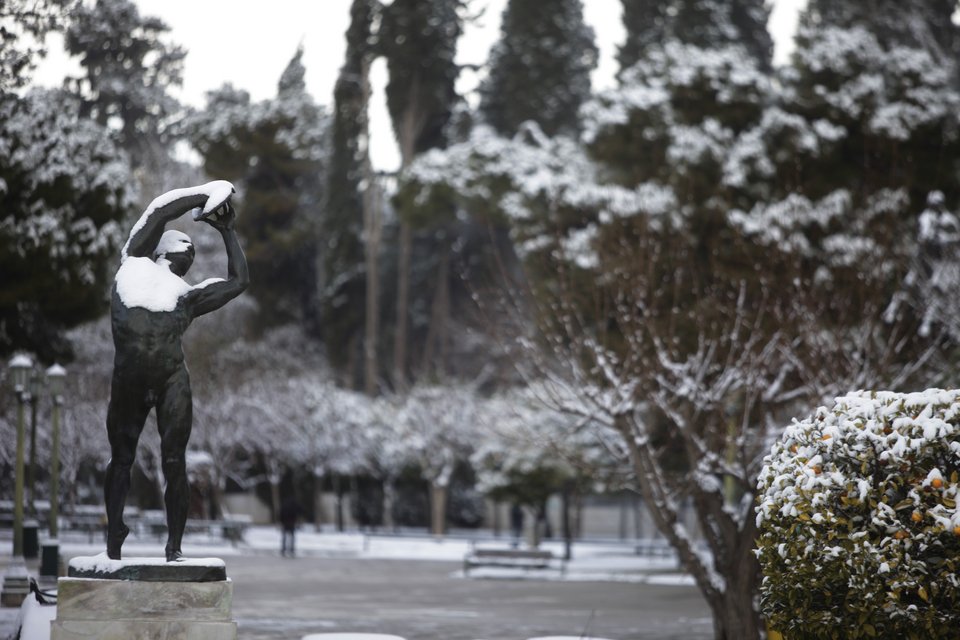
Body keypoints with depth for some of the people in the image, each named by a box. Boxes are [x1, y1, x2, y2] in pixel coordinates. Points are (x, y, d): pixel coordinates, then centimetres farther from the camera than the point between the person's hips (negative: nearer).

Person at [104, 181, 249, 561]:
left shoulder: (188, 295, 26)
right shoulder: (135, 263, 21)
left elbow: (239, 281, 31)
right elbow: (160, 212, 21)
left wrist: (228, 231, 38)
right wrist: (206, 195, 30)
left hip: (171, 377, 2)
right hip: (129, 378, -2)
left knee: (174, 462, -2)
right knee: (121, 458, 7)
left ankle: (174, 544, 4)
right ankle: (113, 541, 15)